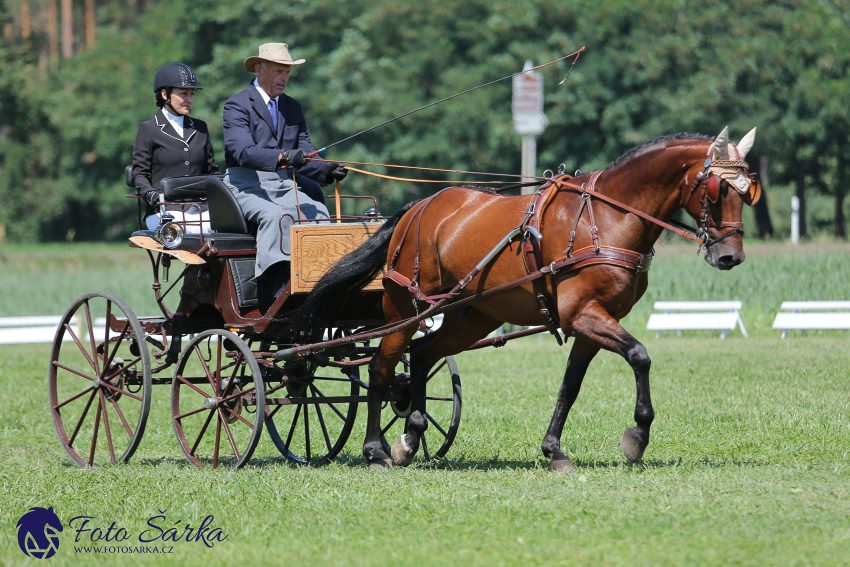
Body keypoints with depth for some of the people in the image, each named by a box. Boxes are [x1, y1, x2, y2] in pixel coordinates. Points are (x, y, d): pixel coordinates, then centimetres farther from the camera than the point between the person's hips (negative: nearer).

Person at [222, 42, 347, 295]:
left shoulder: (293, 107, 19)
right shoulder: (237, 105, -2)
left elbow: (304, 156, 13)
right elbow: (242, 151, -18)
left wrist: (327, 171, -10)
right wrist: (282, 157, -35)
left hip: (285, 186, 5)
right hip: (247, 186, -5)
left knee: (319, 214, -24)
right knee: (277, 216, -35)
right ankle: (279, 293, -41)